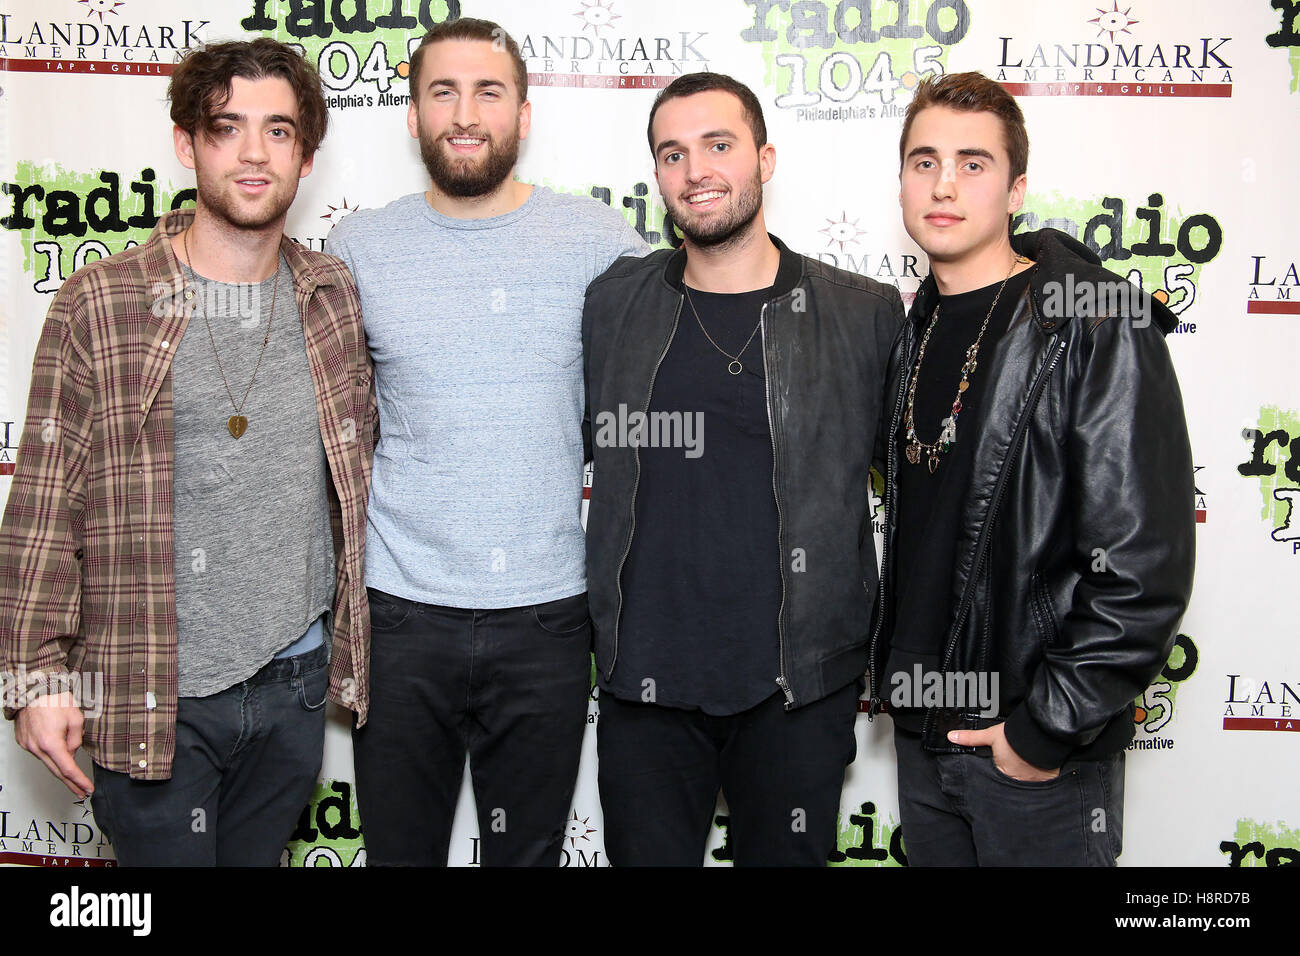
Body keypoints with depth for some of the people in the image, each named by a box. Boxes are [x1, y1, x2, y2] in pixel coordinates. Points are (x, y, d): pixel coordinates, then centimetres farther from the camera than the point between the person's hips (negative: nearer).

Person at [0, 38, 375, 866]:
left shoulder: (335, 297, 3)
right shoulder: (101, 304, -8)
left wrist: (360, 639, 12)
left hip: (296, 681, 4)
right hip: (152, 695, -3)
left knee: (258, 856, 20)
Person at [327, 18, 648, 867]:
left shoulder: (602, 243, -1)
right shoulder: (357, 248, 2)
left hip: (548, 614, 0)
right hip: (401, 615, 1)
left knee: (529, 851, 16)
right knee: (399, 850, 15)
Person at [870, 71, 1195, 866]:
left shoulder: (1095, 325, -14)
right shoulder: (914, 329, 8)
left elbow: (1146, 561, -19)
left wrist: (1049, 727, -17)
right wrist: (894, 673, 10)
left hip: (1042, 753, -6)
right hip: (923, 731, 6)